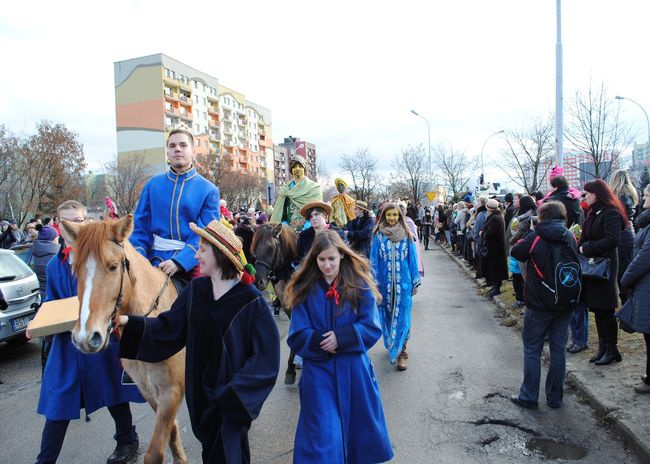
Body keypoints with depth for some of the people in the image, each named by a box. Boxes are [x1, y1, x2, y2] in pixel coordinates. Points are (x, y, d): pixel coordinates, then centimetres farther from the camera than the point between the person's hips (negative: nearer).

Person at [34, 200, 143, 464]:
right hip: (66, 341, 4)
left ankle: (127, 441, 37)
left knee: (114, 394, 14)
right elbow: (49, 305, 14)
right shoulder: (54, 266, 8)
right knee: (57, 402, 5)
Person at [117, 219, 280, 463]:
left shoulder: (251, 301, -18)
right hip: (200, 392, 5)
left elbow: (266, 356, -17)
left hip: (231, 398, -5)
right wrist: (129, 322, -9)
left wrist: (236, 392, -22)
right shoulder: (195, 290, -2)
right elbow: (167, 329, 2)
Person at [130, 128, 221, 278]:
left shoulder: (209, 190, -1)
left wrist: (179, 261, -21)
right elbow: (141, 227, 9)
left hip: (191, 262, -2)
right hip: (156, 260, 2)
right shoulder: (153, 185, 9)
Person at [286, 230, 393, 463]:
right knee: (322, 434, 2)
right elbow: (297, 336, -4)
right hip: (319, 371, -1)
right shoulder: (304, 289, -4)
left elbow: (372, 328, -6)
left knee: (360, 425, 19)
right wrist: (320, 341, -20)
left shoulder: (359, 286, -5)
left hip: (354, 370, 1)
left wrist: (341, 338, -19)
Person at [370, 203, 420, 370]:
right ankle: (391, 346, 32)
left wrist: (415, 282, 4)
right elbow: (374, 261, 0)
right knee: (388, 316, 13)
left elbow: (412, 259, 5)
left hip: (403, 283, 0)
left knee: (402, 317, 1)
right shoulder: (378, 236, -1)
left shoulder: (407, 236, 1)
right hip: (385, 284, 1)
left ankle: (401, 351, 10)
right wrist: (374, 284, -3)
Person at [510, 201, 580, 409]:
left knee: (532, 350, 7)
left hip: (539, 304, -4)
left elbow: (515, 252, 2)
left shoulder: (535, 238, -12)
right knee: (558, 349, 13)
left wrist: (525, 234, 10)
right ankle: (555, 398, 23)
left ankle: (528, 397, 14)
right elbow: (576, 264, 14)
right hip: (566, 304, 4)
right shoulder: (571, 238, 1)